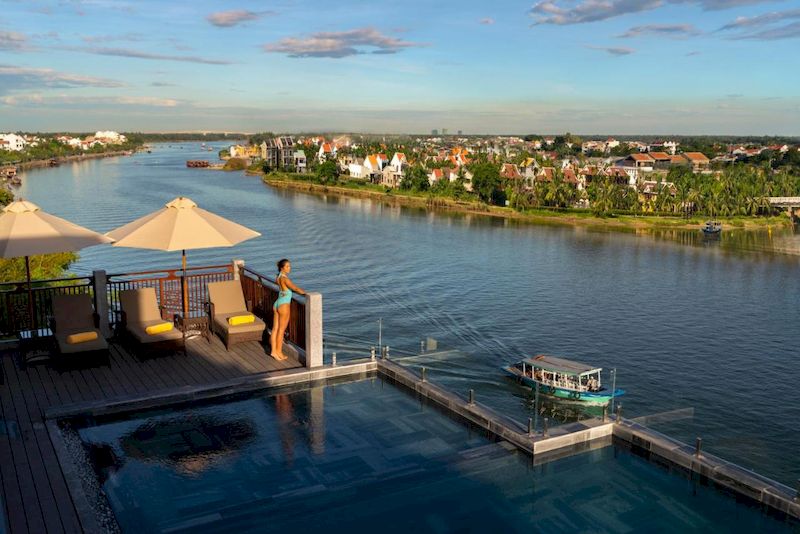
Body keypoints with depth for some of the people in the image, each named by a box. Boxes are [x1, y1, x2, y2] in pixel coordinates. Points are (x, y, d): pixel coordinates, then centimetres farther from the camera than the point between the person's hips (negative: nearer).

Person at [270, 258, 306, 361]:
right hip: (284, 305, -8)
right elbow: (296, 289, -20)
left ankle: (274, 351, 13)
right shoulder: (285, 279, -18)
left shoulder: (279, 277, 8)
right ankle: (279, 352, 9)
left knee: (275, 329, 9)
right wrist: (306, 293, -7)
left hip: (277, 304, 8)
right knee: (281, 330, 1)